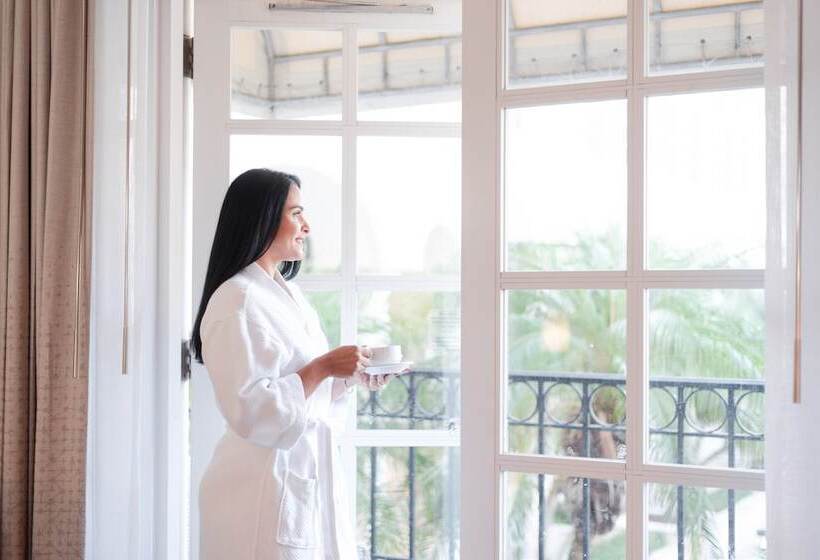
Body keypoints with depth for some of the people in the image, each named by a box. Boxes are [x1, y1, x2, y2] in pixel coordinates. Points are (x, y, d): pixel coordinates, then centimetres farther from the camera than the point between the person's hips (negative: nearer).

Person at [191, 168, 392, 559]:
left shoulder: (290, 294, 12)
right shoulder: (236, 300, -16)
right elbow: (249, 410, -22)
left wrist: (354, 376, 3)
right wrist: (322, 368, -20)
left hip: (314, 481, 9)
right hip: (265, 490, -9)